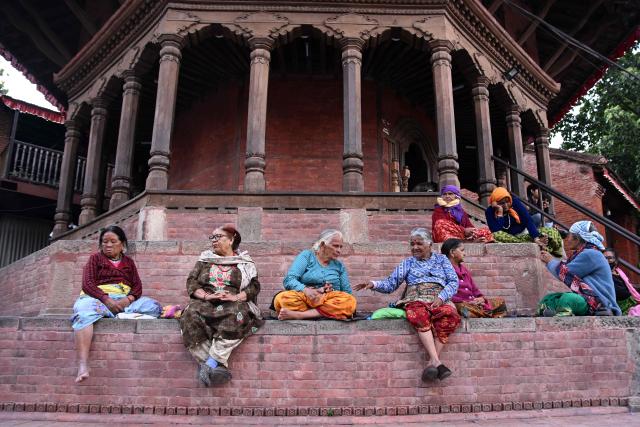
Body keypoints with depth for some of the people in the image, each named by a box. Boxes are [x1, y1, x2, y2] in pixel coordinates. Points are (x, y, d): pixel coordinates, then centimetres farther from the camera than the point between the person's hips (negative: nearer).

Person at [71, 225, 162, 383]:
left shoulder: (128, 262, 21)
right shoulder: (95, 258, 15)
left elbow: (137, 286, 10)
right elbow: (87, 284, 0)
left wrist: (128, 300, -14)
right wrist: (107, 300, -17)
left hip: (125, 299, 3)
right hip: (99, 297, -2)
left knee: (153, 306, -24)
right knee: (84, 312, -40)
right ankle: (83, 365, -49)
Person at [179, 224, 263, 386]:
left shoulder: (245, 262, 17)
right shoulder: (204, 259, 24)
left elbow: (254, 286, 5)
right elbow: (191, 282, 12)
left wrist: (235, 297, -14)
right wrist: (206, 295, -9)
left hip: (233, 303, -2)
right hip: (205, 302, 2)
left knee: (237, 315, -38)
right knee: (191, 317, -32)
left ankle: (211, 363, -36)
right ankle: (219, 366, -34)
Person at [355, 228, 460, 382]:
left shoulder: (441, 259, 23)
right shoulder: (408, 263, 24)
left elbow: (453, 281, 12)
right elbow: (391, 284, 16)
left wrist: (441, 297, -6)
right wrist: (374, 284, -3)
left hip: (439, 300, 0)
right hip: (416, 300, 0)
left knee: (449, 314, -36)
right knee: (418, 315, -38)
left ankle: (432, 362, -37)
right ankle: (437, 362, -44)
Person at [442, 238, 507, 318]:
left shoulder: (464, 270, 24)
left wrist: (481, 298, 1)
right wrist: (466, 302, -17)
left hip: (474, 303, 9)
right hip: (460, 304, -9)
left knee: (500, 302, 4)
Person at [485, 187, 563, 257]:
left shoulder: (515, 202, -8)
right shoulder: (490, 211, -12)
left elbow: (528, 221, -16)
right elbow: (496, 232, -24)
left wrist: (536, 237, -30)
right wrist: (500, 213, -27)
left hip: (524, 234, 2)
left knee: (552, 232, -19)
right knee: (496, 235, -38)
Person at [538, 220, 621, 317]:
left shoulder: (591, 254, -14)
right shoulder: (583, 253, 15)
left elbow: (563, 273, -10)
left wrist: (551, 261, 7)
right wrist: (550, 261, 21)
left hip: (600, 304, -10)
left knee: (566, 299, -35)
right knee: (547, 300, 2)